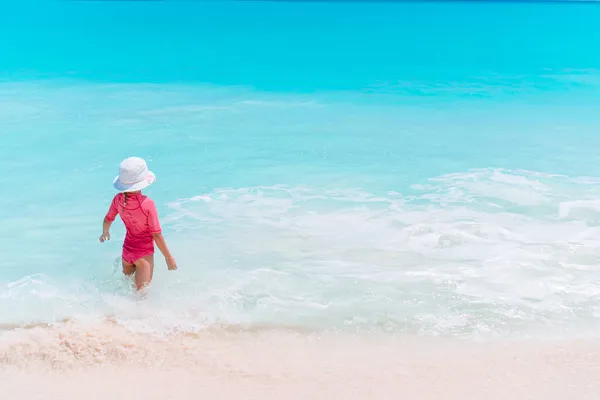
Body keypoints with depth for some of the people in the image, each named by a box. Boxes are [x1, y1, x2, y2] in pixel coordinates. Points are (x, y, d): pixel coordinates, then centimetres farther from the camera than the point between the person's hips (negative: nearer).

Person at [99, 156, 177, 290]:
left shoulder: (118, 199, -11)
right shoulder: (147, 204, -26)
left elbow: (107, 221, 7)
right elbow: (156, 235, -18)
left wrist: (105, 233, 25)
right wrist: (169, 258, -9)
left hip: (127, 250, 5)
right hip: (144, 254, -5)